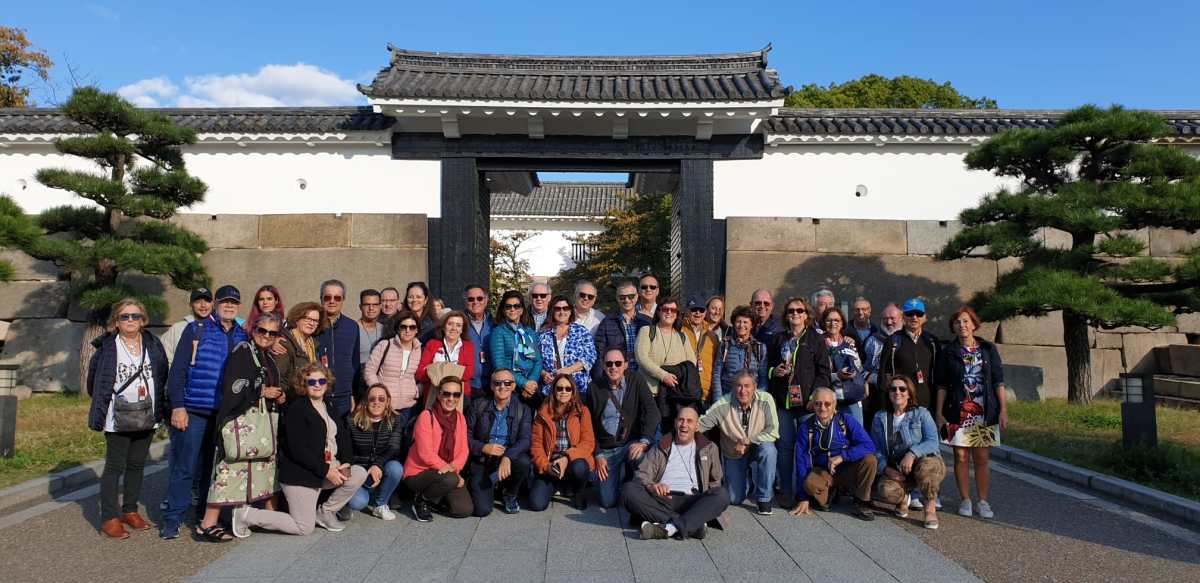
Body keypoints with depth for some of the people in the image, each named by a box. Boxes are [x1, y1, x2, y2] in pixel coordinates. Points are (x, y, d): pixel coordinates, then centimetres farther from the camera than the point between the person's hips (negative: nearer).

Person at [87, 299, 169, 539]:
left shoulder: (153, 345, 6)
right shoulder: (107, 346, -5)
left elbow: (162, 377, 10)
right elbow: (96, 379, -4)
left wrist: (161, 409, 4)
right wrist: (101, 409, -8)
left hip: (146, 417, 4)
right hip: (118, 418, -4)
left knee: (137, 465, 14)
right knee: (115, 466, 2)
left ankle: (130, 511, 26)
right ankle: (109, 518, 9)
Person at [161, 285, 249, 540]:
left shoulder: (243, 336, 10)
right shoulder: (196, 330, -3)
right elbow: (178, 369, -6)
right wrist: (177, 406, -12)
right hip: (194, 411, -4)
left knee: (215, 466, 13)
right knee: (185, 468, 0)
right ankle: (172, 519, 12)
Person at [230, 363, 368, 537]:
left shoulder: (330, 409, 12)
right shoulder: (296, 409, -12)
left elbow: (343, 439, 8)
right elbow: (298, 449, -19)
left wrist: (345, 463, -10)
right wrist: (326, 471, -20)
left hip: (328, 467, 7)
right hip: (301, 474, -7)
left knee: (360, 474, -9)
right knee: (305, 528, -5)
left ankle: (325, 512, 9)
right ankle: (247, 515, 9)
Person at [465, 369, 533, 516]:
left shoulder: (523, 410, 1)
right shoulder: (478, 406, 3)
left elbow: (525, 439, -13)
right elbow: (466, 436, 2)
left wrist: (507, 457, -30)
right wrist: (483, 448, -17)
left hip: (508, 459, 1)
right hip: (481, 461, 0)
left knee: (523, 462, -33)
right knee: (482, 509, -18)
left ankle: (510, 495, 0)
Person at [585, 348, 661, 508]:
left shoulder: (636, 380, -2)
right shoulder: (595, 389, 1)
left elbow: (652, 411, -11)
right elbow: (589, 425, 5)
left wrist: (644, 442, -24)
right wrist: (598, 455, -3)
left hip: (632, 443, -1)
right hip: (606, 450, 1)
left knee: (641, 458, -36)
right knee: (608, 501, -10)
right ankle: (622, 475, 23)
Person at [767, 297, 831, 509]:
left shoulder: (816, 339, 4)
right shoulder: (779, 339, 15)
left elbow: (824, 372, -1)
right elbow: (768, 366, 24)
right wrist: (774, 371, 1)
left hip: (807, 402, -2)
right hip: (783, 401, 2)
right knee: (785, 446, 1)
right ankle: (786, 492, 8)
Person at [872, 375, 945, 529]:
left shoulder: (921, 413, 1)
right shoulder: (880, 418, 8)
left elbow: (932, 441, -13)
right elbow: (876, 449, 4)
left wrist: (912, 453, -29)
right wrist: (885, 468, -14)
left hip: (924, 461, -1)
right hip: (895, 470, 2)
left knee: (926, 467, -38)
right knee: (886, 491, -30)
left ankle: (930, 508, -11)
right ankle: (903, 498, 10)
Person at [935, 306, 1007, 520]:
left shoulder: (988, 349, 7)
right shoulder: (948, 352, 5)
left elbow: (998, 381, 6)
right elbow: (942, 385, 6)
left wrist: (1003, 410, 0)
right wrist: (939, 412, 1)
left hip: (984, 413, 0)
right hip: (958, 412, 0)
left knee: (981, 459, 2)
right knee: (961, 458, 2)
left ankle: (983, 502, 11)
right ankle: (965, 501, 12)